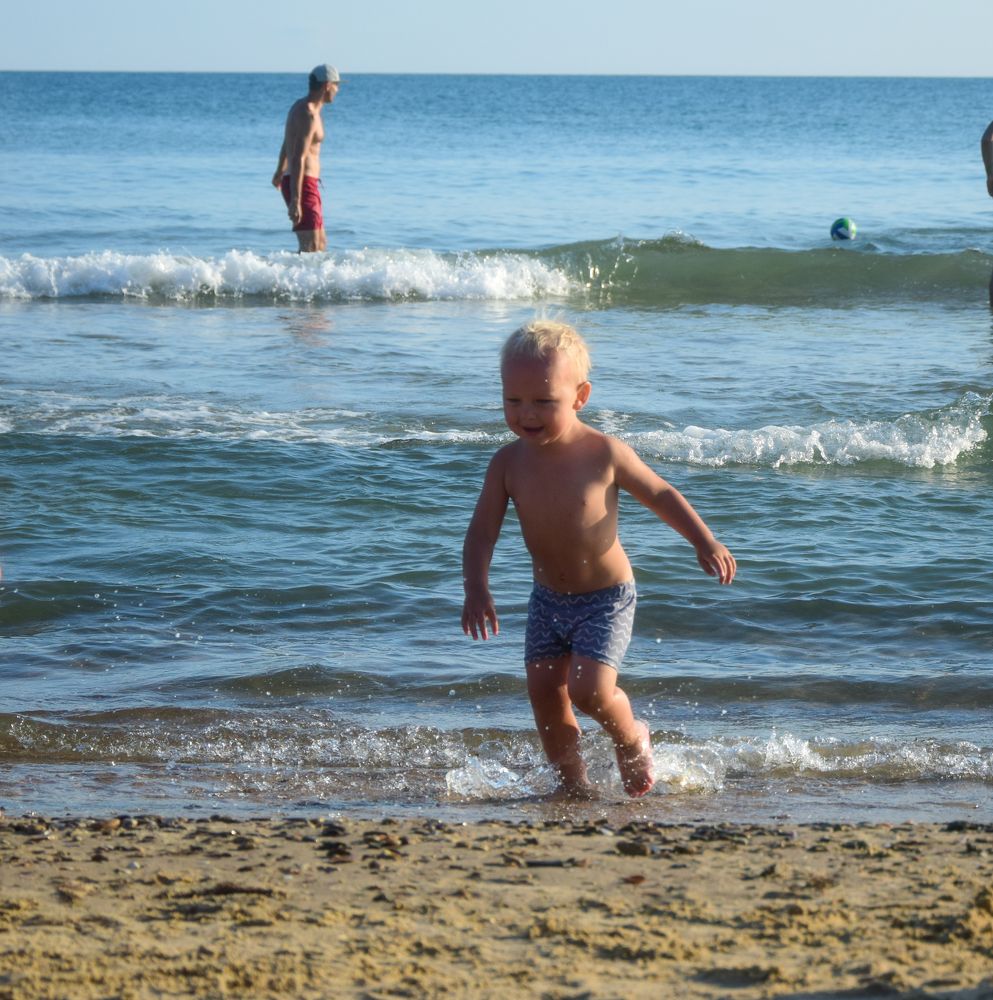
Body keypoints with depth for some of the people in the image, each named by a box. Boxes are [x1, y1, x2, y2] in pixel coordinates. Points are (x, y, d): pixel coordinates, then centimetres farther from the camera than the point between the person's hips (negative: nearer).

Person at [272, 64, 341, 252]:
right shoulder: (309, 115, -19)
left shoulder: (301, 107, 13)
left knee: (321, 244, 17)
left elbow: (287, 144, 30)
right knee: (311, 248, -14)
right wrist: (295, 201, -30)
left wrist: (280, 173, 46)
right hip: (302, 185, -10)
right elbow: (298, 159, -26)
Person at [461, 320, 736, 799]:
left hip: (606, 598, -4)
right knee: (544, 690, 1)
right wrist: (476, 589, -23)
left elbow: (661, 494, -3)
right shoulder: (508, 463, -10)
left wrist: (705, 543, -6)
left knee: (589, 689, -16)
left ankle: (632, 741, 16)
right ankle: (573, 783, 19)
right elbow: (482, 530, -9)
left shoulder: (603, 454, -17)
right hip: (547, 598, 4)